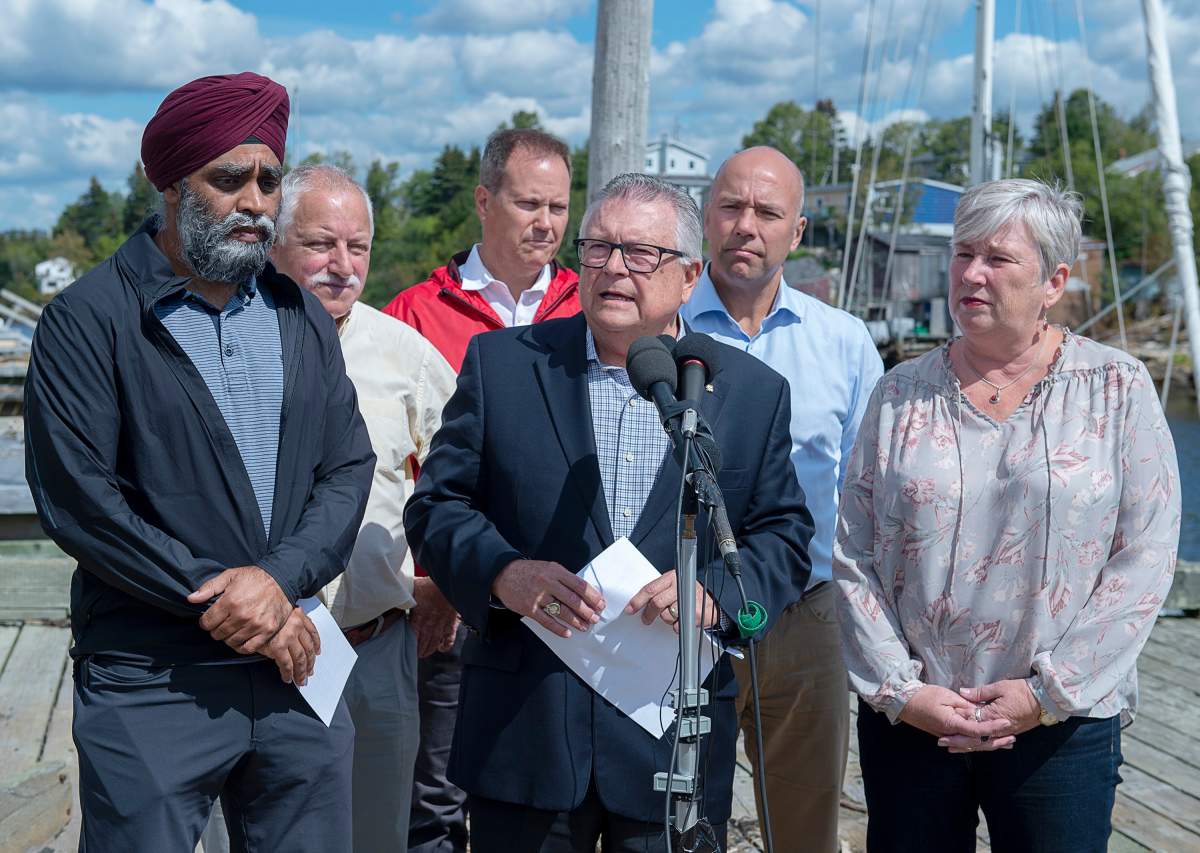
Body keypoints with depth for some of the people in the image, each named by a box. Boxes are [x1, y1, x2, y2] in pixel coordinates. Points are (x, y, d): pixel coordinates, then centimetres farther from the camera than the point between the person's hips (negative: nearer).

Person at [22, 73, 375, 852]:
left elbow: (349, 468, 6)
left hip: (293, 671, 5)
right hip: (150, 688, -4)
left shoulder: (301, 317, 12)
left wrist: (279, 577, -12)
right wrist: (218, 600, -12)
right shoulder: (88, 321, -4)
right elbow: (77, 498, -11)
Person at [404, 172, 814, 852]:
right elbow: (438, 504, 3)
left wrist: (718, 592, -14)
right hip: (526, 731, 0)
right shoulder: (502, 364, 4)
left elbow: (784, 534, 5)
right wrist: (502, 572, -16)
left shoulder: (755, 392, 6)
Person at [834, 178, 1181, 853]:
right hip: (906, 718, 2)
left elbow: (1145, 560, -5)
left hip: (1063, 726, -2)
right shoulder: (902, 394, 4)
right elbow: (854, 559, 3)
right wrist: (899, 689, -7)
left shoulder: (1117, 386, -1)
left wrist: (1049, 692, -11)